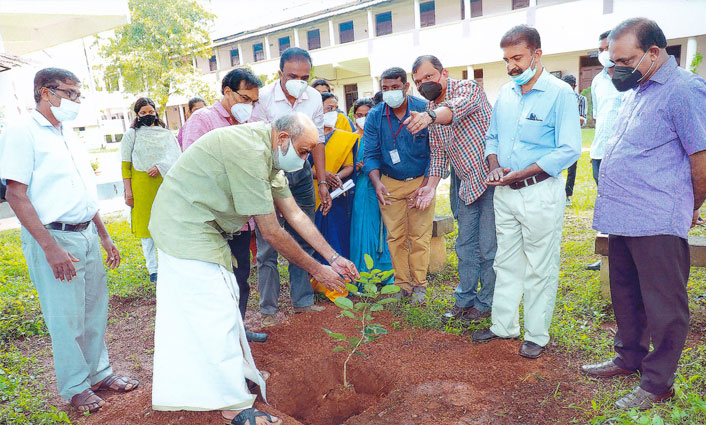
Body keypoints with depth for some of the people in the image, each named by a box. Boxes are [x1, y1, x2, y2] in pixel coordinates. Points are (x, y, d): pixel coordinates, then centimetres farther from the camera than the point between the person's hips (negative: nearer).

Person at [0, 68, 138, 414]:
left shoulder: (68, 135, 15)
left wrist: (104, 235, 18)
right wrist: (50, 248, -20)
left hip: (87, 234, 7)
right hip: (54, 238, -7)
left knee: (95, 308, 13)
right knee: (65, 318, 3)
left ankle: (99, 374, 29)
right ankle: (75, 387, 21)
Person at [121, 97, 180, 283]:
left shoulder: (166, 134, 13)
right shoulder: (131, 134, 7)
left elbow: (175, 155, 4)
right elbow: (125, 165, 3)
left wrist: (160, 167, -15)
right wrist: (128, 192, -4)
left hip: (164, 183, 2)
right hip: (141, 185, -1)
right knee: (146, 226, 1)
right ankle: (153, 269, 8)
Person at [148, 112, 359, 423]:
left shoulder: (267, 154, 4)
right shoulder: (250, 152, -28)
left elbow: (295, 214, 6)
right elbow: (271, 233, -25)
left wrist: (334, 257, 4)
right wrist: (317, 270, -15)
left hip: (197, 228, 10)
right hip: (185, 230, -10)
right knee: (217, 314, -6)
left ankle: (240, 372, 35)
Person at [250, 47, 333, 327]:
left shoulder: (314, 98, 1)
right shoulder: (263, 98, -13)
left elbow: (317, 141, 7)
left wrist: (322, 182, 4)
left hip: (301, 173, 4)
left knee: (303, 242, 10)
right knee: (267, 246, -2)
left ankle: (302, 301, 24)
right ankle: (268, 309, 12)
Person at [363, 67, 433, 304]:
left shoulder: (424, 109, -8)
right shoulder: (375, 116, -2)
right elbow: (371, 154, -1)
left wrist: (425, 186, -12)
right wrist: (377, 183, -18)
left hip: (421, 181, -2)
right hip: (390, 184, 2)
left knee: (420, 236, -1)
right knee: (395, 237, 3)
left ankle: (419, 285, 15)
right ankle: (403, 284, 17)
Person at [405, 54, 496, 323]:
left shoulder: (468, 88, -13)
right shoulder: (431, 109, 10)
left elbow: (457, 108, -38)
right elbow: (438, 152, 14)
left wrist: (431, 116, -57)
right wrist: (431, 185, 4)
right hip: (465, 182, 7)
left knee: (488, 247, -2)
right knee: (465, 245, 13)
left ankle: (486, 303, 15)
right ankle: (465, 299, 27)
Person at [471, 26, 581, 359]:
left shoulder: (560, 93, -10)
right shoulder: (505, 93, 10)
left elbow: (568, 150, -15)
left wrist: (518, 174, -19)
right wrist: (494, 166, -3)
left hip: (540, 193, -6)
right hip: (505, 194, 6)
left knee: (540, 269, 5)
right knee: (506, 262, 15)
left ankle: (537, 335, 21)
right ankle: (504, 325, 29)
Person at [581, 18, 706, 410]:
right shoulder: (637, 91, 15)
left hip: (657, 224, -9)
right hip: (621, 217, 9)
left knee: (663, 306, 6)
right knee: (626, 297, 20)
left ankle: (658, 383, 20)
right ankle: (630, 358, 37)